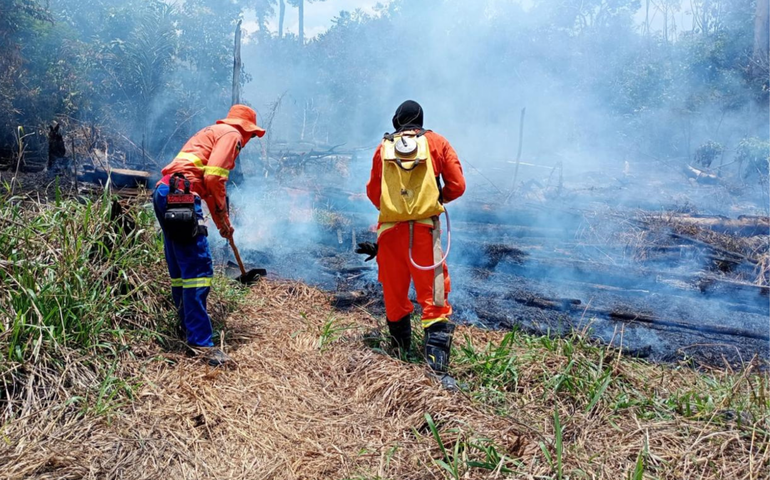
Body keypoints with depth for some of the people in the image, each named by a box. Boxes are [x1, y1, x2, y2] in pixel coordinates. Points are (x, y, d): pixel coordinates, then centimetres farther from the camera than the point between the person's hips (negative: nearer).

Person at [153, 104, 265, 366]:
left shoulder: (213, 133, 30)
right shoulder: (231, 134, 1)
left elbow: (207, 180, 36)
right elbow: (213, 178, -13)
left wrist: (221, 222, 39)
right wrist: (223, 214, 0)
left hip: (165, 195, 10)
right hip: (181, 196, -10)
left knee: (180, 268, 16)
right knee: (198, 269, -11)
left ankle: (188, 326, 27)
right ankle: (200, 341, -11)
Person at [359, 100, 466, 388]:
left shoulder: (383, 148, 13)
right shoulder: (436, 143, 10)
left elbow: (373, 193, 14)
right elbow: (457, 186, 5)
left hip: (390, 230, 2)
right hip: (425, 228, -2)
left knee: (394, 294, 15)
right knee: (433, 298, -3)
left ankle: (401, 349, 29)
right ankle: (438, 367, -9)